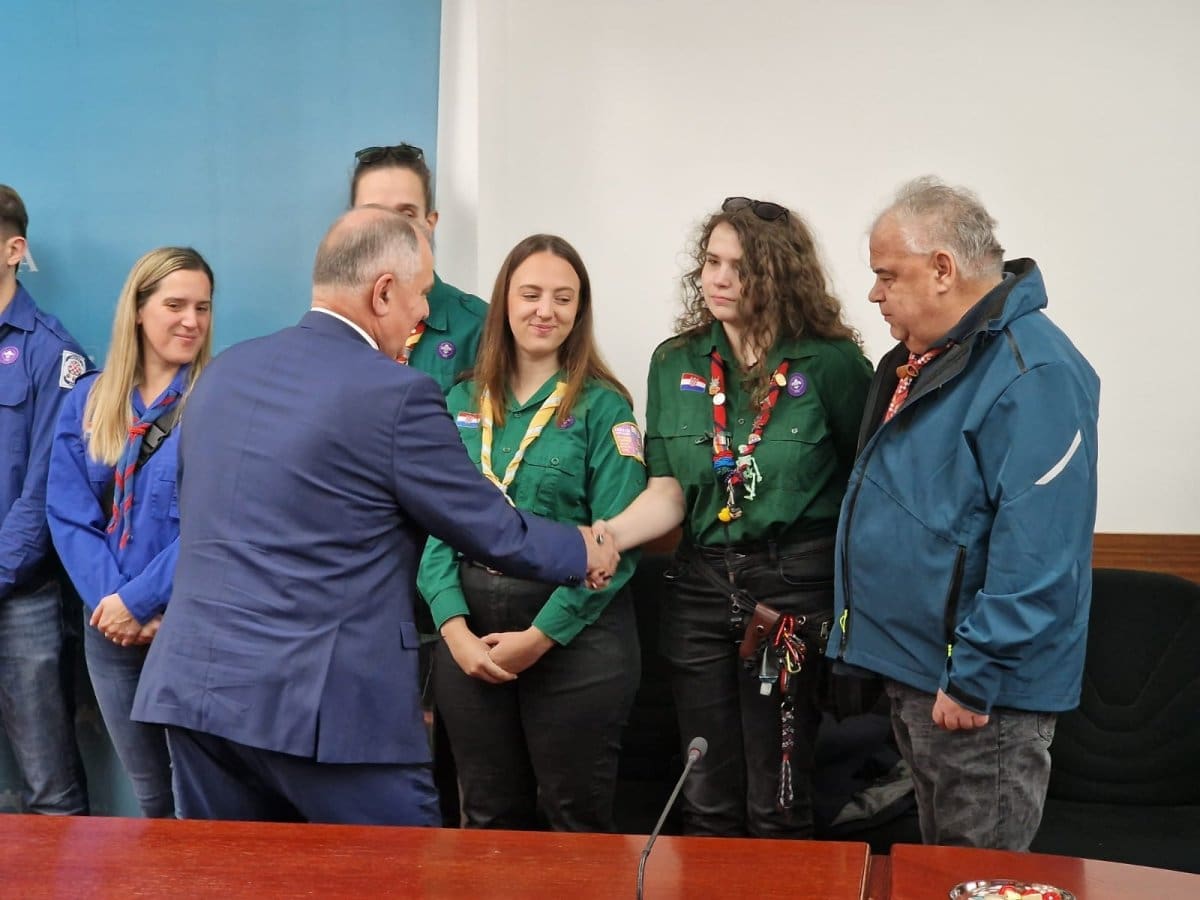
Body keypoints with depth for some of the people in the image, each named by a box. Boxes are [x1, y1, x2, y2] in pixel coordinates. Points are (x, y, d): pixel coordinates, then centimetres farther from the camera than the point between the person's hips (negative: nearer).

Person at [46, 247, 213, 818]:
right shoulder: (88, 402, 7)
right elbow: (67, 514, 1)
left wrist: (140, 601, -16)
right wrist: (108, 602, -12)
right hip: (108, 627, 4)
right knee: (150, 796, 17)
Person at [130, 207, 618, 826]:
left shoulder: (224, 372, 10)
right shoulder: (396, 396, -11)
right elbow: (494, 533, -3)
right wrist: (585, 553, 15)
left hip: (192, 685, 7)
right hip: (326, 706, -7)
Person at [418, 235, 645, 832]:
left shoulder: (602, 407, -3)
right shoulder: (462, 403, 8)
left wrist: (541, 636, -15)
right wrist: (455, 627, -10)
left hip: (574, 631, -3)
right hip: (469, 630, 4)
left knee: (576, 816, 5)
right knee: (489, 816, 13)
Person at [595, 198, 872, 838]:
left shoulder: (830, 364, -6)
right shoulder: (676, 364, 6)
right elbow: (666, 495, 2)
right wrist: (607, 534, -17)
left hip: (797, 586, -4)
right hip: (701, 586, 4)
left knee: (777, 807, 4)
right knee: (707, 803, 12)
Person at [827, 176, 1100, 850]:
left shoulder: (1031, 372, -21)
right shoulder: (923, 359, 11)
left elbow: (1035, 553, -27)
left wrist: (973, 680, -24)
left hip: (982, 693, -9)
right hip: (913, 669, 9)